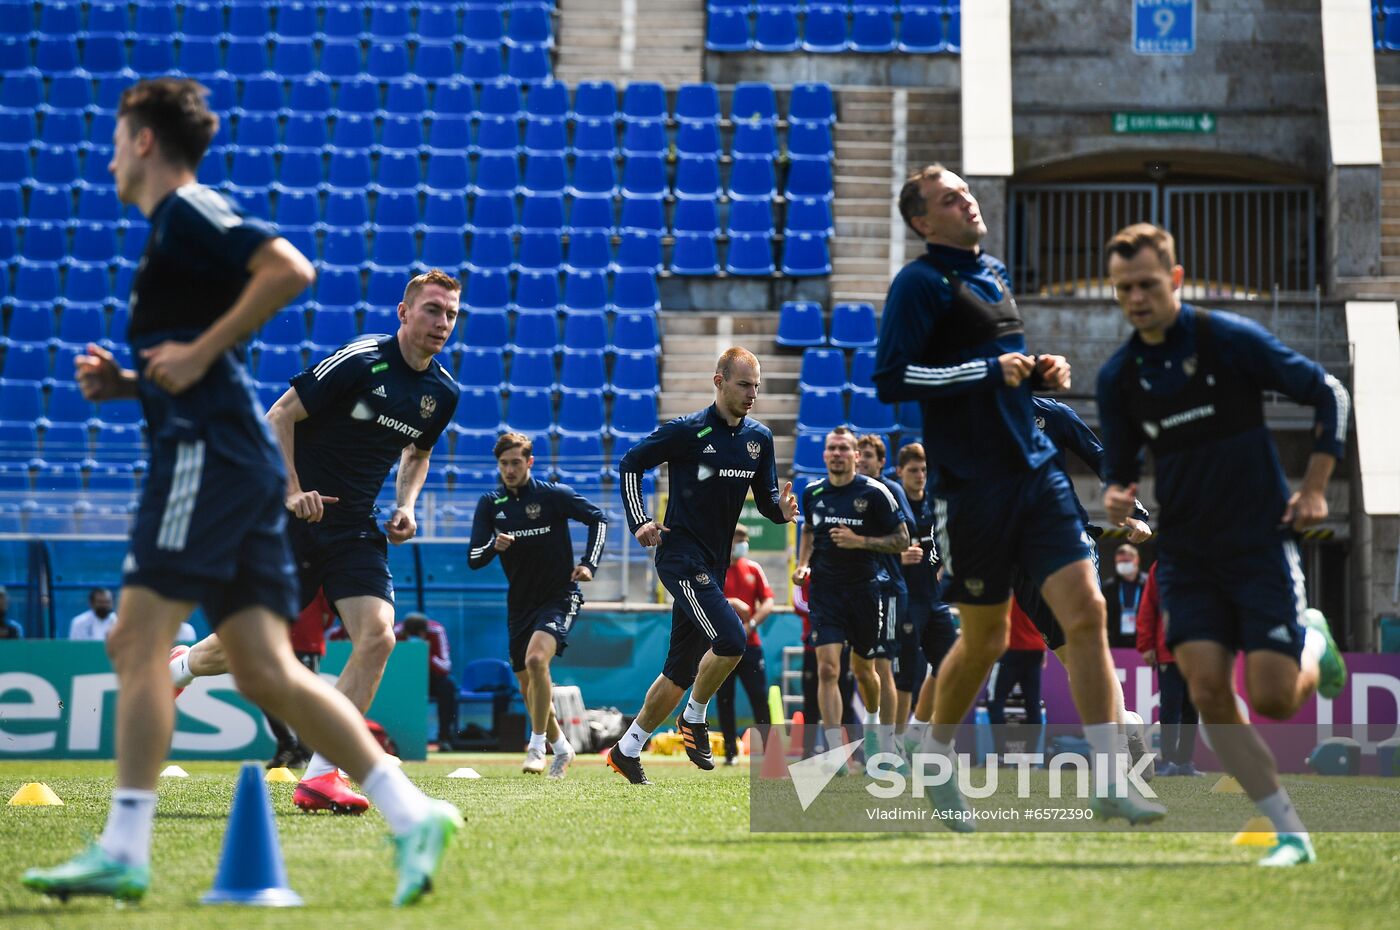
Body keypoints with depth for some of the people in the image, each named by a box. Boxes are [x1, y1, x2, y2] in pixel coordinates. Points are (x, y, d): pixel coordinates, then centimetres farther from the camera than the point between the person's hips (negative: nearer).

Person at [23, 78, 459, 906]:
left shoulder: (188, 211, -3)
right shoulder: (175, 228, 26)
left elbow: (290, 269, -20)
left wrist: (198, 352, -16)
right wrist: (127, 382, 15)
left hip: (208, 452, -10)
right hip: (238, 462, 10)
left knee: (140, 638, -9)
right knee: (266, 670, 2)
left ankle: (124, 850, -10)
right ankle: (412, 814, -4)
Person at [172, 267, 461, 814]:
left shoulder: (443, 393, 5)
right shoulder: (361, 360, -15)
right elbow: (279, 416, -11)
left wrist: (406, 505, 6)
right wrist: (293, 491, -20)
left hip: (356, 530, 5)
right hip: (296, 519, -5)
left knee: (377, 635, -17)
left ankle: (319, 776, -14)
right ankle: (178, 668, 37)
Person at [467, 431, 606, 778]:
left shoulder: (555, 495, -9)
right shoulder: (490, 504, 1)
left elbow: (598, 518, 4)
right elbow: (473, 558, -2)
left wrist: (588, 564, -7)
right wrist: (493, 546, -24)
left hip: (559, 597, -5)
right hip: (520, 603, 5)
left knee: (536, 659, -29)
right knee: (528, 687, 10)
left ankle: (537, 747, -18)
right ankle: (561, 747, 33)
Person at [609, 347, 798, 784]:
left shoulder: (759, 437, 9)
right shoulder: (687, 431, -10)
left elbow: (766, 497, 16)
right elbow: (630, 463, -1)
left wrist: (781, 509, -7)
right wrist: (639, 522, -6)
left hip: (714, 565, 7)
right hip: (681, 556, -7)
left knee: (682, 671, 8)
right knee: (731, 638, -24)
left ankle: (627, 750, 19)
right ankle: (694, 718, -1)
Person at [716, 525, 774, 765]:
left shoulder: (753, 569, 10)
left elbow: (767, 603, 6)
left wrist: (750, 625, -8)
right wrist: (729, 603, -19)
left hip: (749, 644, 2)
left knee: (760, 698, -2)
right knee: (724, 700, 0)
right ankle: (731, 752, 7)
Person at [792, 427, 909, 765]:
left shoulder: (875, 492, -8)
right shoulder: (812, 492, 3)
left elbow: (902, 540, -5)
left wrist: (859, 541, -18)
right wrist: (802, 564, 7)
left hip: (865, 589, -1)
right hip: (825, 591, 1)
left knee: (863, 669, 14)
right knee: (827, 668, -14)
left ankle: (872, 723, 47)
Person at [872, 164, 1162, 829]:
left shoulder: (993, 273, 18)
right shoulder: (921, 282, -6)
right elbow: (889, 380, -17)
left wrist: (1038, 374, 9)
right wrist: (989, 370, -18)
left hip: (1034, 469, 6)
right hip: (971, 484, -6)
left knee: (1086, 610, -7)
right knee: (986, 638, 3)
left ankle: (1108, 783, -6)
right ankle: (935, 765, 28)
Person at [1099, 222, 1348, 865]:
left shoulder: (1231, 340, -9)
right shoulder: (1118, 377, 2)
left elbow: (1328, 394, -1)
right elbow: (1119, 466, 13)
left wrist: (1314, 487, -7)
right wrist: (1115, 496, -11)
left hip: (1260, 541, -4)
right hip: (1186, 557, 4)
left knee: (1273, 700, -10)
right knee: (1207, 690, -12)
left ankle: (1314, 641, 27)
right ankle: (1291, 834, -2)